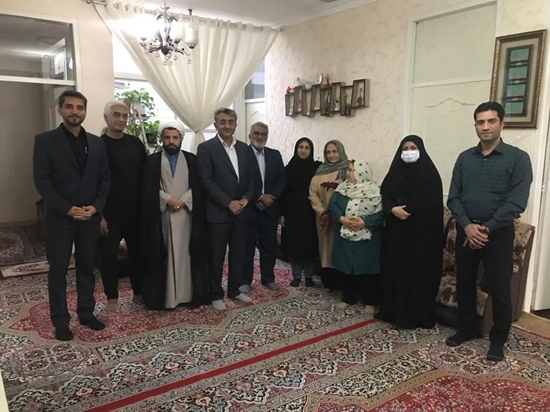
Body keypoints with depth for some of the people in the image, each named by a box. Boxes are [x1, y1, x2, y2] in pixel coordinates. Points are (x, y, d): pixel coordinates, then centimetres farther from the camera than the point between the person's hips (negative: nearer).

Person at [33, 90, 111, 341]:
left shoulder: (96, 143, 7)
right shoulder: (45, 141, -3)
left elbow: (105, 178, 6)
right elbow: (42, 181, -9)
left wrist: (95, 206, -8)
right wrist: (67, 209, -16)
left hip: (90, 216, 3)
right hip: (59, 217, -3)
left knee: (87, 268, 12)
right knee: (58, 271, 6)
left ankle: (86, 313, 26)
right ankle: (60, 321, 18)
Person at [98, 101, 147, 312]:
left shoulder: (135, 143, 6)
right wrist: (99, 214, -12)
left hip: (135, 210, 4)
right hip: (109, 213, -4)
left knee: (137, 252, 12)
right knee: (109, 255, 5)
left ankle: (139, 291, 28)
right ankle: (112, 297, 20)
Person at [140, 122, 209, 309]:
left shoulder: (192, 160, 8)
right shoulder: (152, 160, 6)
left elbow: (198, 187, 2)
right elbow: (149, 189, -1)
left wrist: (183, 200, -12)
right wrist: (168, 199, -14)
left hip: (186, 214, 1)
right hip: (161, 215, 0)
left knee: (186, 254, 2)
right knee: (162, 256, 1)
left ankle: (188, 294, 10)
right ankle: (163, 295, 8)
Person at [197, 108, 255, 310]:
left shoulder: (244, 148, 11)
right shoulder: (205, 148, -6)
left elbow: (251, 177, 10)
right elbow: (207, 181, -12)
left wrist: (246, 198, -7)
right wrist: (229, 203, -16)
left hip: (241, 210, 5)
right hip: (218, 211, -5)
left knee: (238, 253, 13)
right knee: (216, 255, 5)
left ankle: (234, 289, 29)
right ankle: (216, 294, 19)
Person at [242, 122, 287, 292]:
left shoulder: (275, 155, 10)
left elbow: (282, 179, 4)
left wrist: (271, 196, -11)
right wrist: (258, 198, -17)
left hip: (270, 208, 4)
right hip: (249, 208, -4)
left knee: (269, 245, 12)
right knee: (247, 246, 6)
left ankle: (268, 278, 26)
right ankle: (245, 280, 17)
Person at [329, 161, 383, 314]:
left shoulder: (375, 192, -8)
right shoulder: (342, 189, 6)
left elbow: (381, 213, -13)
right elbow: (332, 206, -2)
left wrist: (365, 222, -25)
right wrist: (342, 218, -19)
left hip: (367, 240, -4)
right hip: (345, 237, 4)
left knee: (368, 270, 3)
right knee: (347, 268, 12)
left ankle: (370, 302, 18)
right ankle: (348, 298, 27)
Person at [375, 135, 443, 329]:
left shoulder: (429, 173, -4)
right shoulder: (396, 172, 9)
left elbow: (431, 204, -11)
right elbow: (384, 197, 4)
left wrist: (403, 207, -12)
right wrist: (393, 209, -16)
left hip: (421, 231, -4)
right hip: (396, 230, 4)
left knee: (418, 271, -1)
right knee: (395, 269, 7)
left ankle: (416, 315, 10)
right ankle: (394, 311, 19)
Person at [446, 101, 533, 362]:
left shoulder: (518, 158, -6)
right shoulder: (465, 158, 6)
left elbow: (516, 203, -13)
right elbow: (454, 197, 1)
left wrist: (486, 228, -16)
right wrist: (468, 226, -13)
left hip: (499, 233, -3)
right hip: (466, 230, 4)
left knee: (499, 289, 4)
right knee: (464, 283, 12)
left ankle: (498, 340, 22)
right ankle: (465, 329, 30)